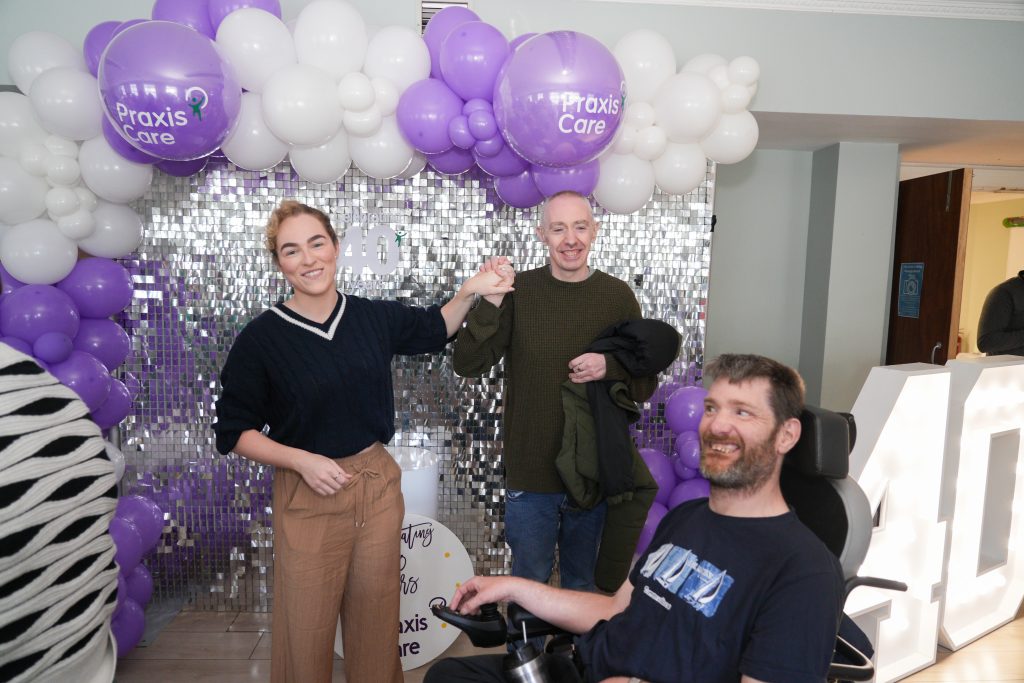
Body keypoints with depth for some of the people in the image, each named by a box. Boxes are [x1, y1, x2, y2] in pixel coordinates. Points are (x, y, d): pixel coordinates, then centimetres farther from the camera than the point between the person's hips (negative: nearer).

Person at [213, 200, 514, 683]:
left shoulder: (375, 317, -1)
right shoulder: (261, 338, -10)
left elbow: (434, 330, 18)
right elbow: (234, 431, -4)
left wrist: (469, 291, 1)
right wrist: (301, 460, -16)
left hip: (379, 486, 3)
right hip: (307, 497, -3)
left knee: (377, 621, 17)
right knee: (306, 630, 10)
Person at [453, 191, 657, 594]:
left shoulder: (618, 296, -3)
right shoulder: (519, 290, -6)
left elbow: (646, 384, 2)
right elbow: (466, 365, -11)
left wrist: (610, 367, -18)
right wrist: (490, 303, -24)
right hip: (530, 472, -1)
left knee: (583, 582, 21)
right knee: (529, 582, 16)